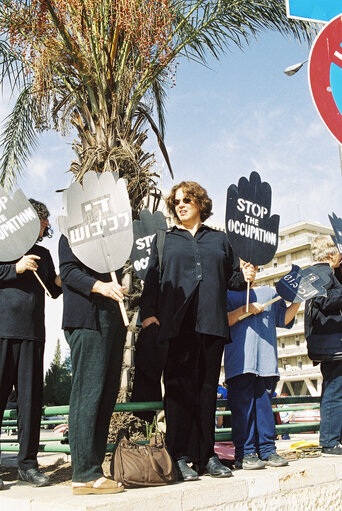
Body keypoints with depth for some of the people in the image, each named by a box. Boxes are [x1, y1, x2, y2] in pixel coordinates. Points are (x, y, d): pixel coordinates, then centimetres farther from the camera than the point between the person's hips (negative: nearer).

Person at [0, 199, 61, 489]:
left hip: (32, 334, 5)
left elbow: (53, 291, 26)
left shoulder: (43, 254, 22)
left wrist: (59, 282, 6)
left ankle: (28, 463, 13)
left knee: (31, 399, 4)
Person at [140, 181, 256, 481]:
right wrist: (148, 312, -5)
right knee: (180, 388, -5)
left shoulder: (219, 240, 20)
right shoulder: (164, 240, 15)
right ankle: (180, 457, 1)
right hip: (177, 323, -2)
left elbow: (230, 278, 19)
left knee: (208, 388, 5)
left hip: (212, 322, 2)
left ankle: (206, 455, 13)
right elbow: (152, 279, 7)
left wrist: (245, 277, -3)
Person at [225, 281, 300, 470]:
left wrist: (297, 301, 8)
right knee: (243, 404, -6)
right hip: (240, 361, -3)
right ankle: (244, 453, -1)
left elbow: (284, 319, 19)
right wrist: (244, 309, -14)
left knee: (264, 403, 4)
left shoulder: (270, 293, 22)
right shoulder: (228, 294, 10)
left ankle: (267, 450, 11)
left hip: (266, 360, 4)